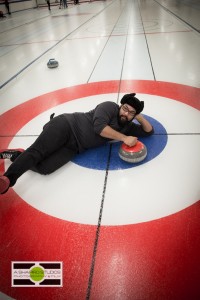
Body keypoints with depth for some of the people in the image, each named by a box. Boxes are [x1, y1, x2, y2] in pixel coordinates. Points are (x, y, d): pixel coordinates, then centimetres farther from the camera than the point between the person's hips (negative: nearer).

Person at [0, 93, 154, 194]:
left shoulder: (127, 126, 13)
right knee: (37, 152, -28)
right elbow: (99, 127, -22)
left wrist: (139, 116, 6)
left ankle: (18, 155, 3)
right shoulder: (110, 106, -5)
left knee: (43, 168, -18)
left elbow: (149, 131, 20)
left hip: (74, 146, 5)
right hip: (67, 125, -4)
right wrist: (124, 138, -21)